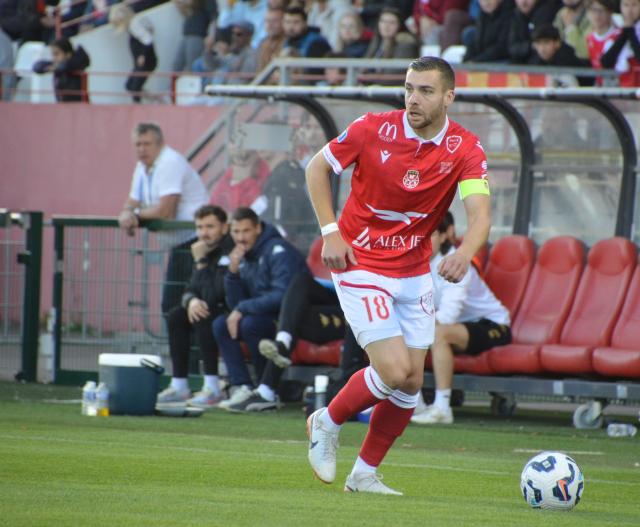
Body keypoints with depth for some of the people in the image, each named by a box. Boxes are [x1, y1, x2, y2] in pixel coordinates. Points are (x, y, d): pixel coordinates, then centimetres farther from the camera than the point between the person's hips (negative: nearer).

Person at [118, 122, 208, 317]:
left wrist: (136, 214, -6)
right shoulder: (142, 166, 13)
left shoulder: (171, 163, -17)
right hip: (179, 243, 10)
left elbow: (164, 211, -23)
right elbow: (131, 204, 16)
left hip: (194, 239, -10)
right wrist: (127, 215, -9)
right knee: (170, 305, 11)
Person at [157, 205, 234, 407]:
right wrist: (191, 301, -12)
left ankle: (212, 388, -28)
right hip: (213, 311, 9)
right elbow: (191, 290, 11)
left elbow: (214, 295, -26)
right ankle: (179, 386, -4)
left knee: (203, 317, -29)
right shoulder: (207, 250, 10)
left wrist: (201, 263, -22)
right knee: (176, 316, -2)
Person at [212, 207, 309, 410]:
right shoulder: (244, 258, 11)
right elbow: (235, 305, 9)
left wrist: (243, 309, -19)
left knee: (249, 323, -30)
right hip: (269, 317, 8)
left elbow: (283, 296, -26)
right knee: (220, 324, -6)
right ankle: (242, 387, -14)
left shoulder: (278, 251, -14)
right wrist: (233, 271, -6)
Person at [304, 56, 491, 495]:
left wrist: (465, 253, -44)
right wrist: (331, 232, -11)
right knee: (395, 371, -14)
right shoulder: (373, 130, -15)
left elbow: (480, 215, -23)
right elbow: (318, 168, 0)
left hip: (415, 271, 4)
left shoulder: (466, 150, -11)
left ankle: (365, 474, 21)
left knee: (412, 383, 5)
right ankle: (327, 423, 12)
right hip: (361, 265, -4)